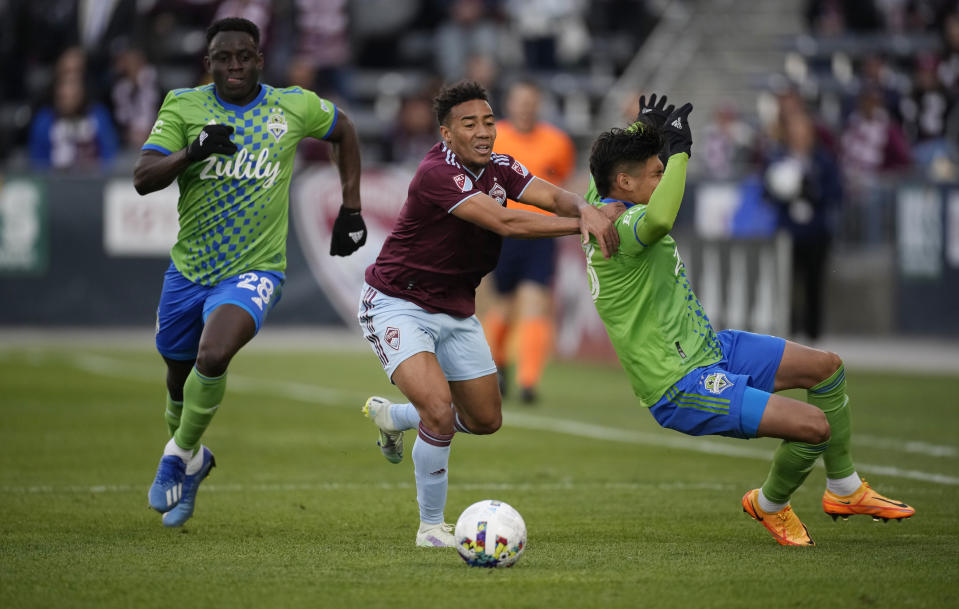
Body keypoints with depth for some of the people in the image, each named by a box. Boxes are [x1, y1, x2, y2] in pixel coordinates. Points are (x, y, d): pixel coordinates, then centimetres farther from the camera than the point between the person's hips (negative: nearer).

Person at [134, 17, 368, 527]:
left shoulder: (293, 107, -3)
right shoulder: (183, 105, -4)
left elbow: (343, 130, 17)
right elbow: (142, 179, -13)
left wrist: (351, 209, 12)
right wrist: (193, 151, -30)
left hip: (254, 270, -3)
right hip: (188, 268, 3)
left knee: (212, 356, -28)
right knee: (179, 375, 16)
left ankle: (181, 453, -4)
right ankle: (191, 464, 45)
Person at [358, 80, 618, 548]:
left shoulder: (498, 168, -1)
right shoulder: (436, 174, -26)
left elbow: (554, 197, -14)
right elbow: (504, 223, -34)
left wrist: (585, 210, -37)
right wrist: (583, 224, -33)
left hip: (455, 310, 8)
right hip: (397, 306, -8)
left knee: (485, 420, 15)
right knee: (439, 410, -25)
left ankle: (391, 415, 43)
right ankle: (430, 526, -6)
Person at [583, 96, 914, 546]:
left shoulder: (603, 213, 6)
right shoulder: (618, 230, -25)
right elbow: (659, 219, -50)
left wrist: (647, 135, 20)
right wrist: (679, 150, -36)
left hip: (708, 349, 11)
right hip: (681, 387, -11)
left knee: (827, 366, 14)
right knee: (814, 425, -21)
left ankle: (844, 489, 28)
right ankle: (770, 505, 9)